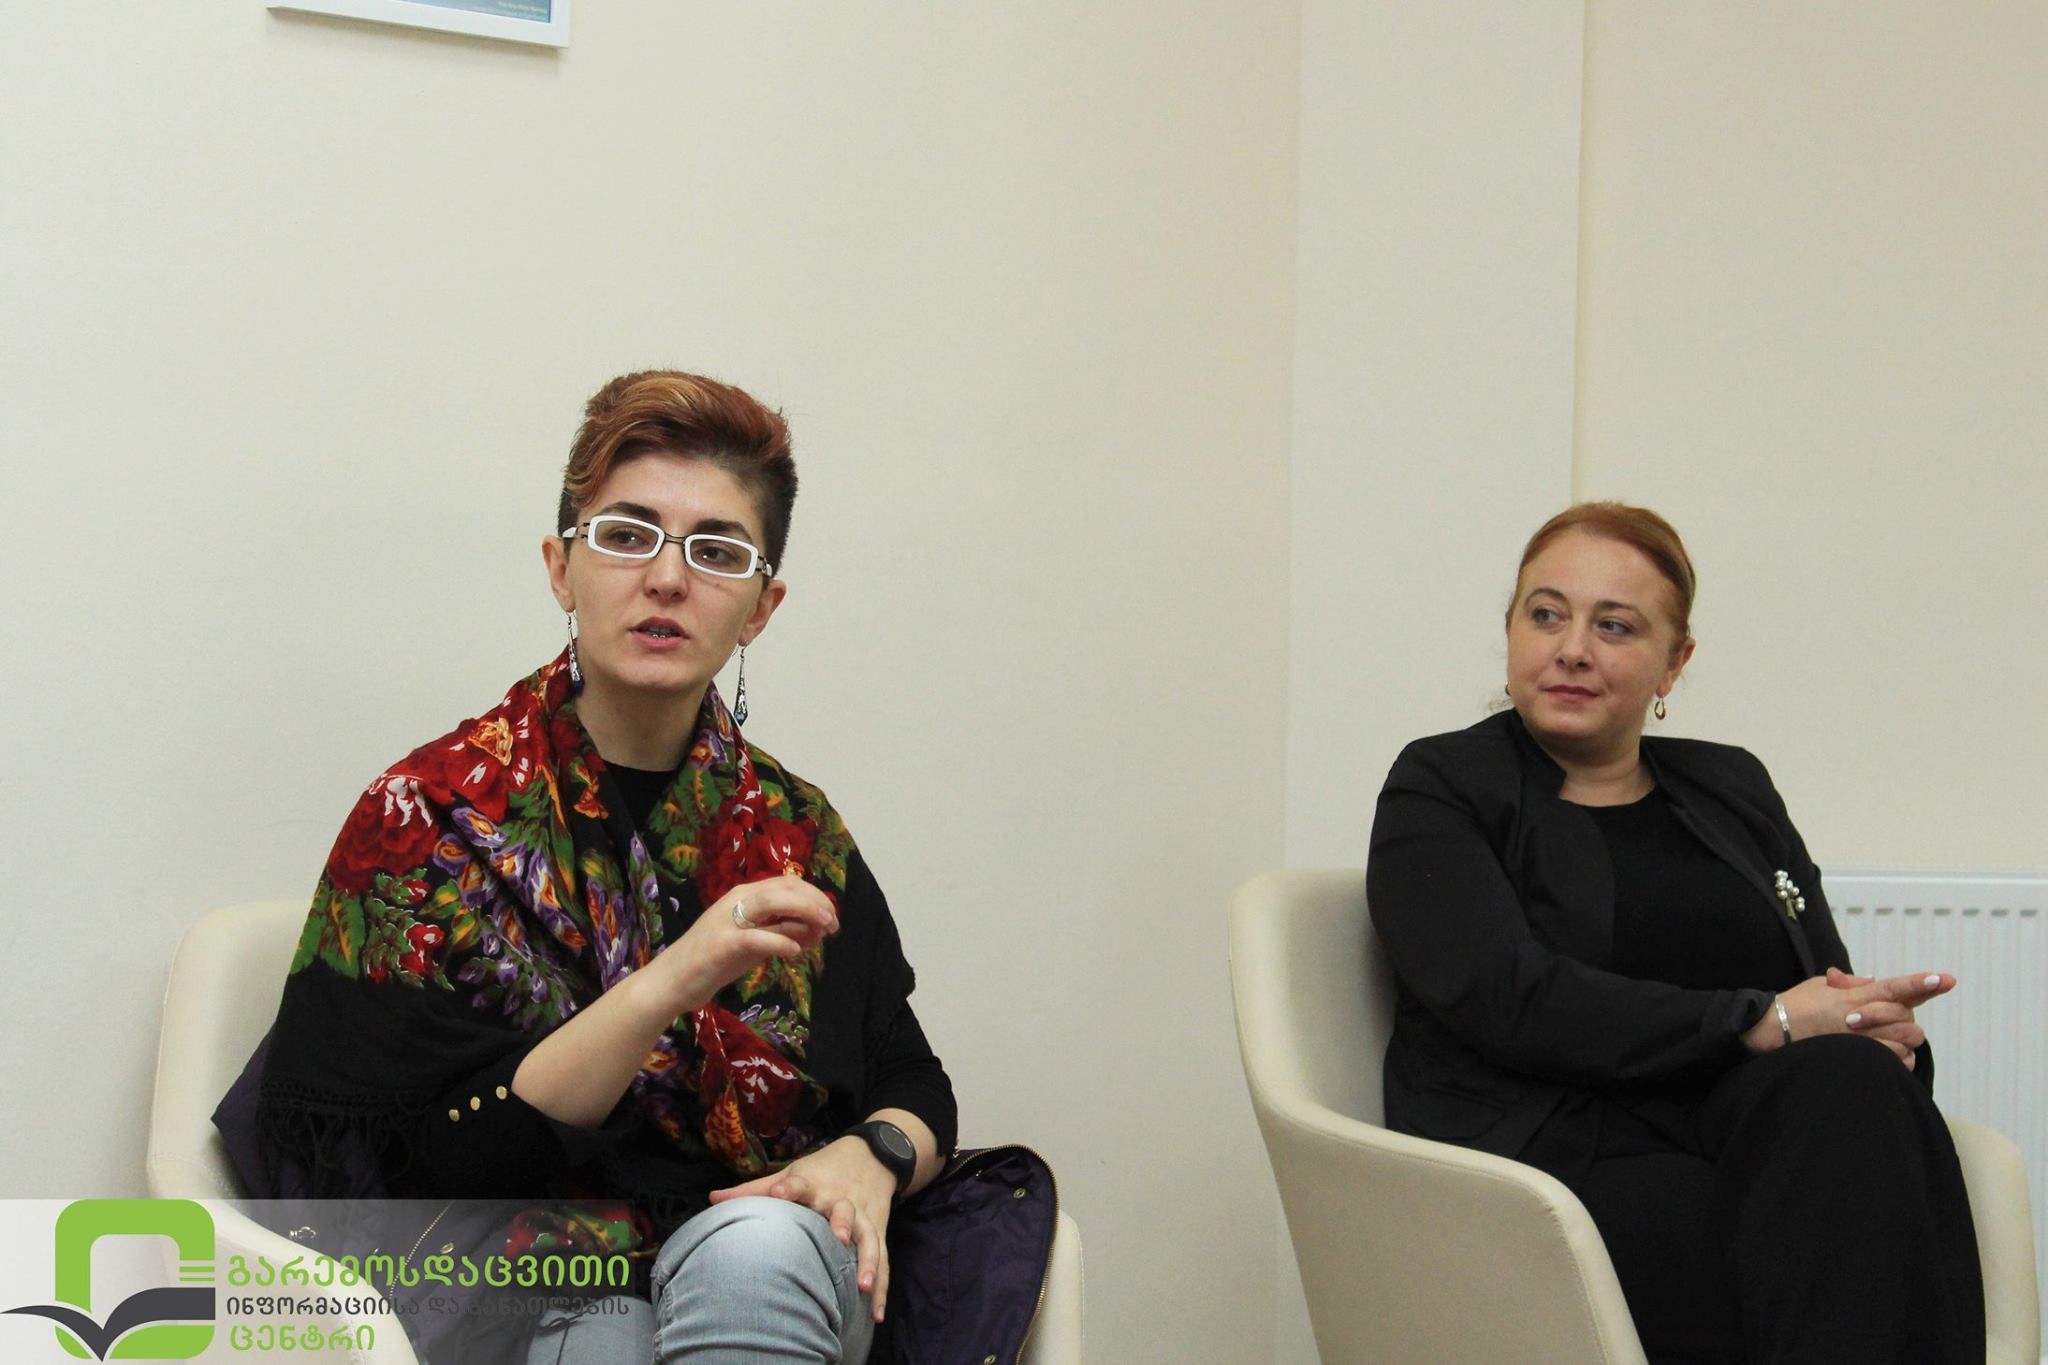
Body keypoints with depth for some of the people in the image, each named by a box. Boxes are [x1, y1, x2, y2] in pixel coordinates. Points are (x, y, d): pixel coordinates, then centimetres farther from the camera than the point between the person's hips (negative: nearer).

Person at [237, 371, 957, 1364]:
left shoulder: (796, 833, 9)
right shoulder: (426, 817, -2)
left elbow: (914, 1090, 15)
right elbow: (433, 1167, -10)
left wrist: (870, 1157, -10)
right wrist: (669, 986, -22)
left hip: (775, 1280, 4)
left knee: (756, 1246, -32)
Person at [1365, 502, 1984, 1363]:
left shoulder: (1734, 790, 22)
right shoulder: (1439, 791, 7)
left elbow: (1832, 993, 14)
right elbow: (1511, 1001, -10)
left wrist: (1882, 1030, -12)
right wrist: (1760, 1023, -16)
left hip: (1752, 1136, 5)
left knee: (1853, 1084, -31)